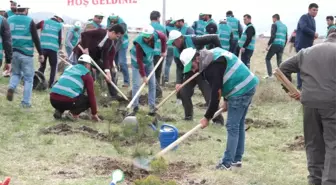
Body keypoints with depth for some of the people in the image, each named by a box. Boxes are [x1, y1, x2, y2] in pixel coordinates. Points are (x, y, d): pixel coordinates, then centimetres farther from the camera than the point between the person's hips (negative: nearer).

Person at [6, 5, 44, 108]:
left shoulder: (9, 20, 6)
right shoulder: (29, 21, -6)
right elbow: (36, 39, -7)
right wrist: (40, 53, -1)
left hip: (13, 52, 4)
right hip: (26, 53, -4)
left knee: (16, 73, 23)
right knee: (28, 78, 7)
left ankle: (11, 87, -6)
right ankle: (26, 102, 4)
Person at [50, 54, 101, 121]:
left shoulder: (69, 68, 27)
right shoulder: (87, 76, 8)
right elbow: (91, 95, 7)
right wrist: (94, 114, 17)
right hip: (67, 101, -6)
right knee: (89, 100, 16)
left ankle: (59, 111, 12)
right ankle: (73, 113, -4)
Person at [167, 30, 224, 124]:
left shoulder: (194, 40, -23)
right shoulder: (177, 51, -1)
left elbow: (214, 37, -23)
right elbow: (179, 68, -1)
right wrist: (178, 82, -15)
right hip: (190, 73, 7)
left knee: (210, 96, -10)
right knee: (183, 93, -1)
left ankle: (218, 120, -3)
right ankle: (188, 116, 18)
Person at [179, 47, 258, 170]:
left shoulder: (212, 67, -20)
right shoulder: (212, 56, 12)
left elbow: (215, 93, -20)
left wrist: (207, 117, -13)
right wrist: (226, 100, 20)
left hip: (241, 91, -10)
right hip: (247, 86, 10)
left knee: (232, 127, -5)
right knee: (239, 125, 15)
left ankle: (226, 163, -1)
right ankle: (236, 159, 22)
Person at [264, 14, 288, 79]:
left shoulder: (275, 25, -2)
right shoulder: (285, 26, 18)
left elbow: (273, 36, -13)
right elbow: (286, 39, 17)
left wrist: (268, 45, -8)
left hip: (275, 45, -6)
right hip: (281, 46, 6)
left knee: (268, 58, 6)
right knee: (279, 61, 11)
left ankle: (270, 74, -5)